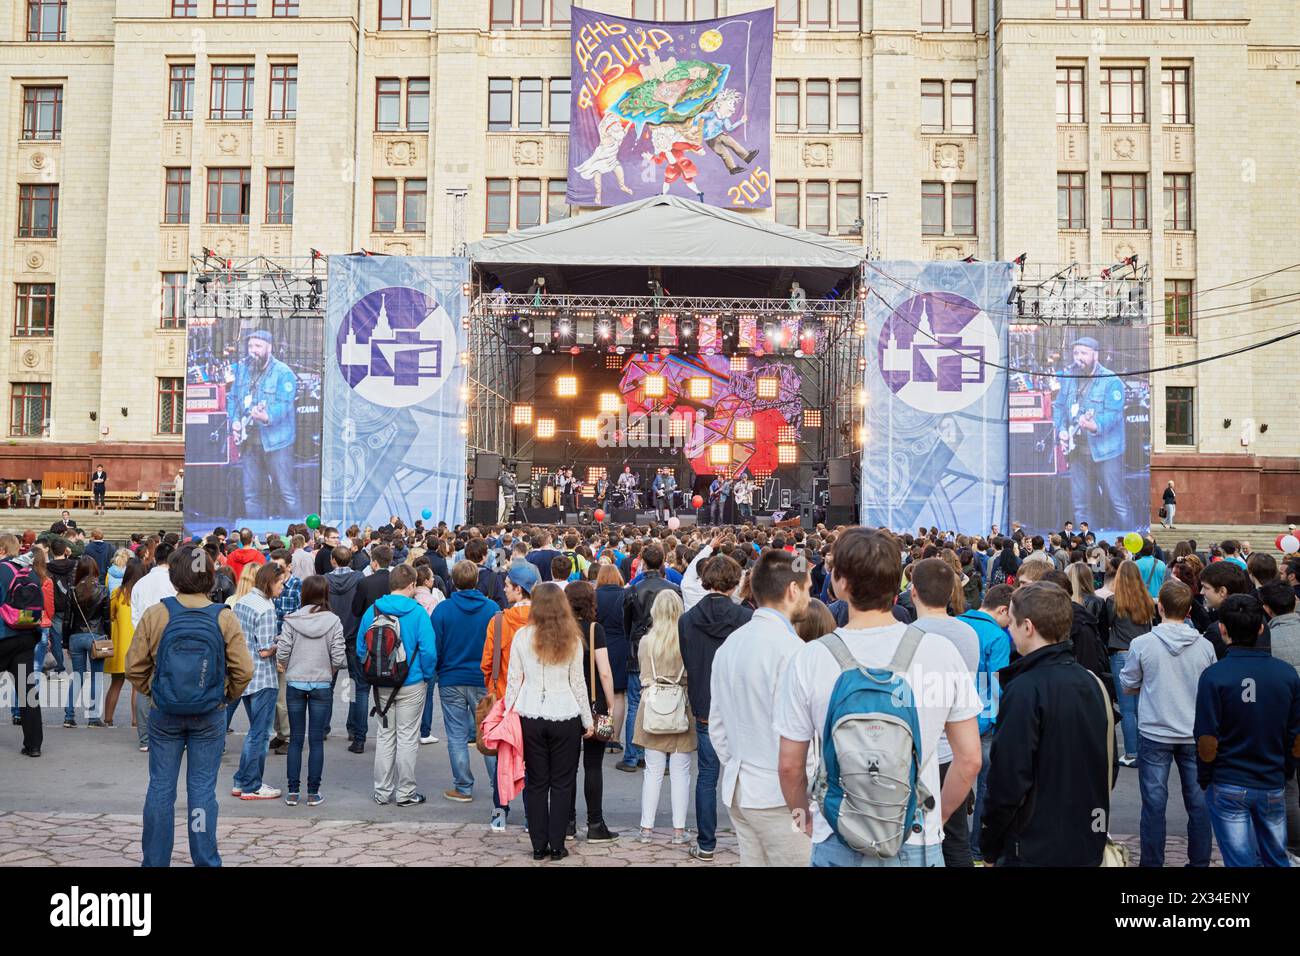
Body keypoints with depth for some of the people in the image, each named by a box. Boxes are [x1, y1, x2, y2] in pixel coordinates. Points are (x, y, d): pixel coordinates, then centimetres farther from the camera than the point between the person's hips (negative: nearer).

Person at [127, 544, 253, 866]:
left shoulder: (155, 614, -8)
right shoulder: (224, 618, -10)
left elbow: (134, 667, -3)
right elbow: (243, 671, -9)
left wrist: (152, 693, 13)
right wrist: (227, 697, 9)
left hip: (164, 713, 1)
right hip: (210, 716, 0)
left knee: (160, 788, 12)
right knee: (202, 789, 8)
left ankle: (155, 860, 22)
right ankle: (205, 861, 16)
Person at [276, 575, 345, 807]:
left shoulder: (291, 620, -6)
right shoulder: (333, 621, -8)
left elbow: (282, 652, -8)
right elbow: (338, 656, -9)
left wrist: (283, 667, 14)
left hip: (295, 683, 1)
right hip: (322, 684, -1)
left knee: (295, 739, 10)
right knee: (316, 740, 6)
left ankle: (292, 792, 13)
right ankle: (313, 793, 9)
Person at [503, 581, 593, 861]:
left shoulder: (522, 636, -3)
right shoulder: (572, 639, -3)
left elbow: (513, 680, 0)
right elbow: (577, 683, 1)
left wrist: (508, 713, 10)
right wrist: (587, 721, 10)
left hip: (530, 716, 1)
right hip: (565, 716, -1)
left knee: (536, 782, 10)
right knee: (562, 783, 9)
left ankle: (539, 846, 16)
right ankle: (557, 846, 12)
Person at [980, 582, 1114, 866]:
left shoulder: (1025, 689, -20)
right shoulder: (1092, 682, 4)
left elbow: (1008, 781, -21)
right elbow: (1109, 769, 12)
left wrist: (989, 849, -9)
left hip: (1036, 852, -7)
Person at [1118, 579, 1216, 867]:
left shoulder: (1142, 644, -12)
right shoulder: (1205, 647, -6)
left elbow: (1128, 685, 0)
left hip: (1154, 733, -2)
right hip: (1195, 734, 2)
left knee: (1154, 802, 6)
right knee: (1198, 801, 13)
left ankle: (1152, 862, 14)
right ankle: (1199, 860, 23)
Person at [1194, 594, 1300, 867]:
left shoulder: (1214, 676, -17)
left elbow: (1207, 743, -15)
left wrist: (1203, 779, 1)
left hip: (1228, 786, -4)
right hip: (1273, 786, 4)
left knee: (1241, 861, 4)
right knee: (1277, 859, 20)